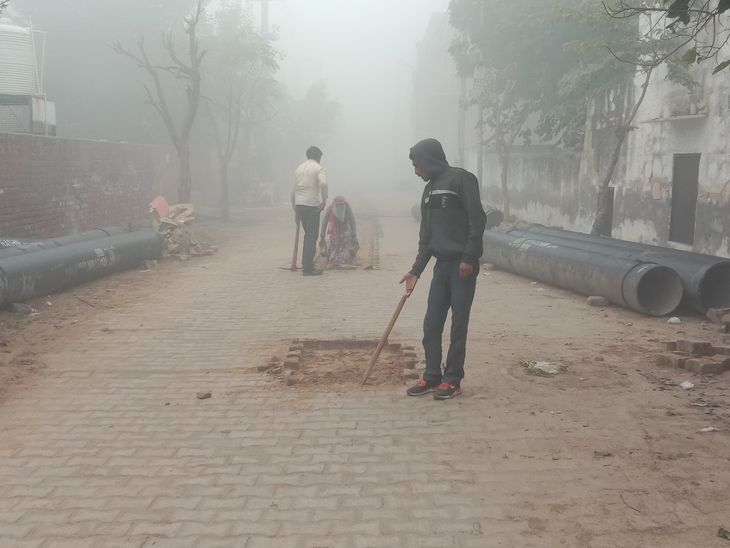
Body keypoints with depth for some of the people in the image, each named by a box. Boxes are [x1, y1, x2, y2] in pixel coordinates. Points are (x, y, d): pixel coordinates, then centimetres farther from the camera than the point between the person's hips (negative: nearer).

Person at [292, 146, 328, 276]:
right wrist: (324, 200, -10)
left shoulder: (299, 169, 17)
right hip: (312, 205, -6)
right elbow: (323, 183, -22)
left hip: (299, 205, 6)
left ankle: (306, 264, 21)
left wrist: (295, 210, 22)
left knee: (308, 234, 19)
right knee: (312, 237, -3)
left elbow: (293, 191, 18)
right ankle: (308, 268, -5)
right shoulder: (318, 168, -2)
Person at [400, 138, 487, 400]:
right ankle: (432, 376, 17)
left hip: (462, 265, -8)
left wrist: (469, 258, -20)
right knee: (431, 325, 7)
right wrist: (416, 270, 12)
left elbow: (478, 220, -15)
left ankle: (453, 380, 8)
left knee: (458, 325, -1)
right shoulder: (429, 190, 17)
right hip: (442, 265, 8)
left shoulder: (461, 179, -7)